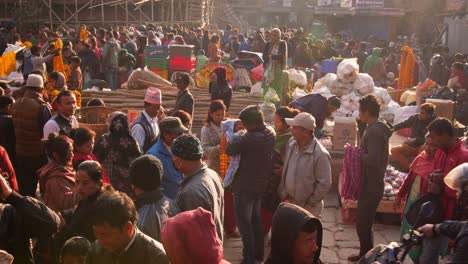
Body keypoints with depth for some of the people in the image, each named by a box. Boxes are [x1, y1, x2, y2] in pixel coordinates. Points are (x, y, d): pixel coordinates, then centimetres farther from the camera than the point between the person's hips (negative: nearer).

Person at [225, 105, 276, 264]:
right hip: (261, 184, 8)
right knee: (256, 219, 22)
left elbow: (229, 150, -21)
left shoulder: (250, 138, -31)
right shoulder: (270, 133, -4)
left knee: (244, 223, 6)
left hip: (245, 186, -8)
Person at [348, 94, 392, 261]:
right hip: (372, 184, 10)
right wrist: (360, 153, 9)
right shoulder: (379, 129, 11)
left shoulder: (374, 131, -20)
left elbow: (372, 160, -29)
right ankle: (365, 255, 34)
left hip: (370, 187, -10)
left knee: (363, 225, -1)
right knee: (364, 224, 20)